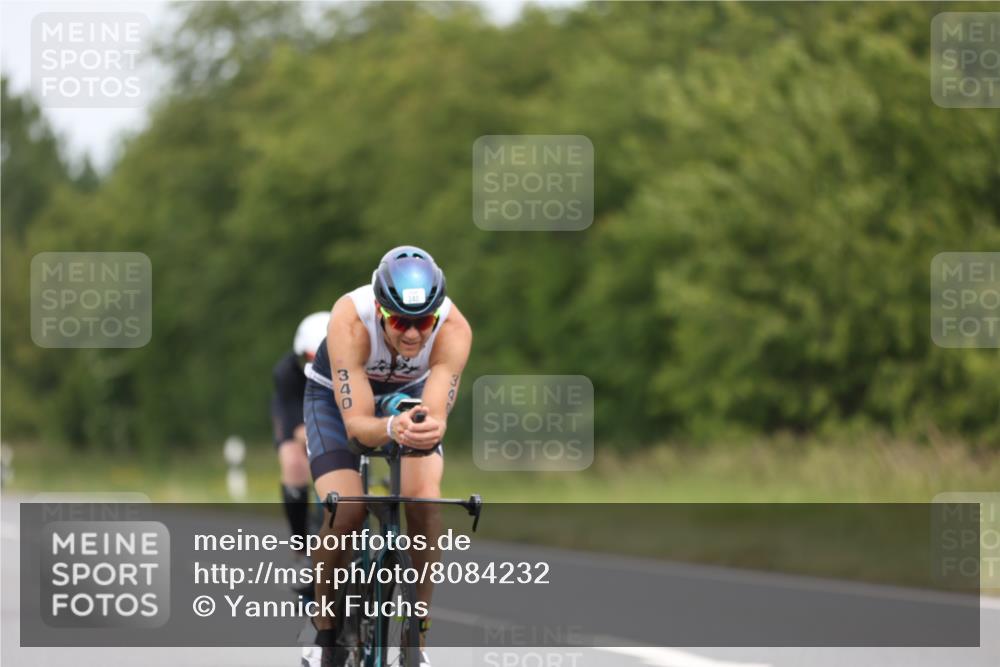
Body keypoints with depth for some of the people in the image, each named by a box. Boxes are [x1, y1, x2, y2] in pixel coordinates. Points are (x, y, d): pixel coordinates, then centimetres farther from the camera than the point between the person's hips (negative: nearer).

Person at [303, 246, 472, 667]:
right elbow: (356, 423, -41)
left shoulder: (453, 329, -34)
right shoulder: (350, 320, -39)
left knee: (424, 498, -24)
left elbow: (436, 413, -40)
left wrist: (428, 427, -64)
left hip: (411, 397, 2)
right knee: (345, 514, -22)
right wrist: (391, 429, -63)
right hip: (338, 396, -2)